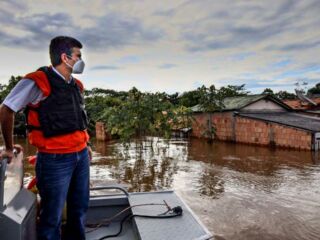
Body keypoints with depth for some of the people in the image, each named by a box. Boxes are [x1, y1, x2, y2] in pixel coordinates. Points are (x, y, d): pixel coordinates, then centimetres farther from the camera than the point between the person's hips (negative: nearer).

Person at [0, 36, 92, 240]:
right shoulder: (38, 81, -13)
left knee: (80, 208, 20)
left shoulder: (76, 85, 10)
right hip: (55, 159, -7)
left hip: (81, 156, 7)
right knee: (52, 216, 9)